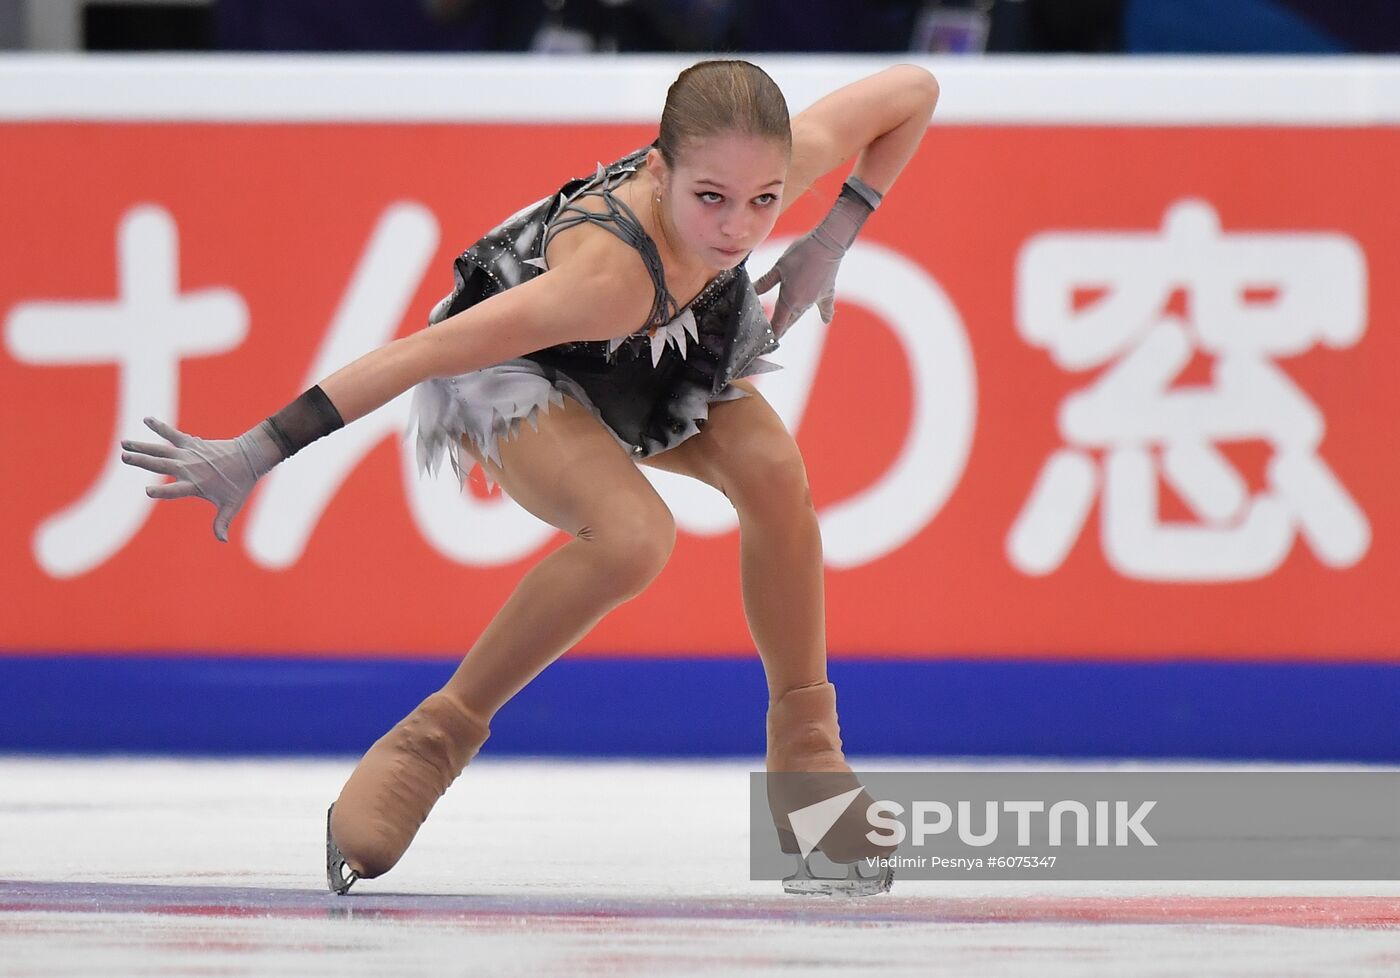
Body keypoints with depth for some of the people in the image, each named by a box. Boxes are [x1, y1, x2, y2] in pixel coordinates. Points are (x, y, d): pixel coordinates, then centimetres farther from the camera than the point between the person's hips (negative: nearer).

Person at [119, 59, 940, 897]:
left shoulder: (789, 160, -30)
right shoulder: (611, 271, -46)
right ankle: (430, 743, -13)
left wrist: (834, 240, -15)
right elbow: (425, 352, -45)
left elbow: (913, 90, -12)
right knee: (633, 538, -30)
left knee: (774, 474, -19)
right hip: (514, 373, -6)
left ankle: (807, 757, -1)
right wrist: (258, 451, -47)